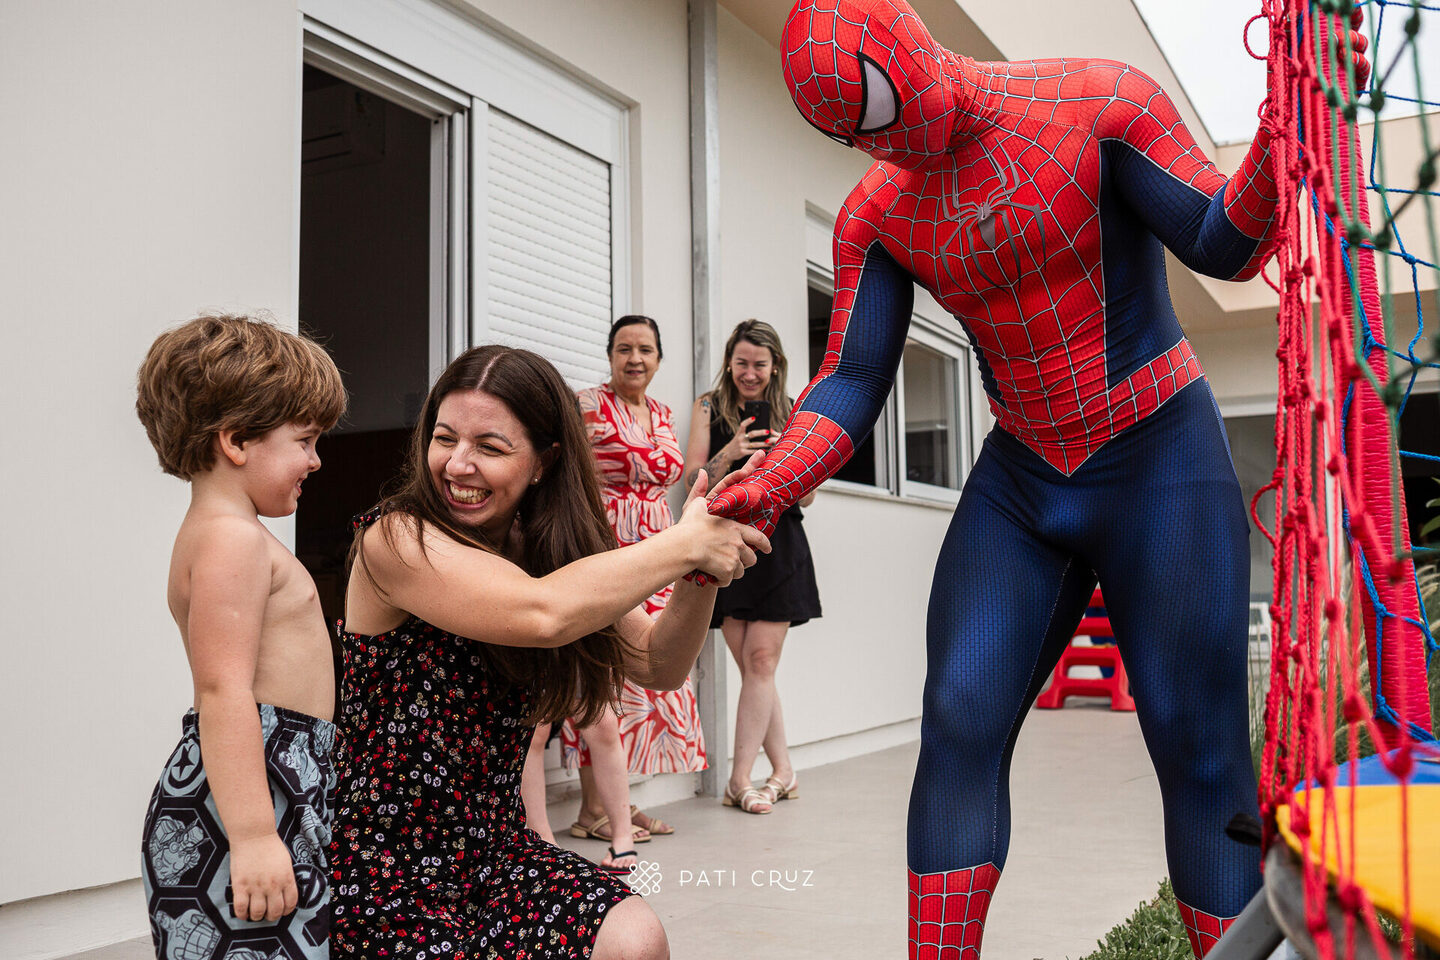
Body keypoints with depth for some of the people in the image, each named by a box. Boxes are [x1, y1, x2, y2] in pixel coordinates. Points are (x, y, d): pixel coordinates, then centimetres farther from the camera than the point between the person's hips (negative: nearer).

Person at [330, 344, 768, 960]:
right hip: (383, 874, -5)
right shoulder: (396, 539, -15)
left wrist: (703, 569, -14)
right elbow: (542, 614, -30)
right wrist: (685, 543, -21)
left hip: (494, 848, 5)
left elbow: (658, 667, 3)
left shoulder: (549, 549, 4)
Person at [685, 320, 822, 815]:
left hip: (778, 546, 0)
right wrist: (727, 454, -18)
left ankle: (740, 779, 2)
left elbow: (807, 497, 9)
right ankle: (783, 772, 16)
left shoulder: (791, 415, 9)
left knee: (761, 661, -5)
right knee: (751, 666, 3)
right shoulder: (709, 408, 7)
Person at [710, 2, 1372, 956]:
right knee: (958, 726, -6)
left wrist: (1286, 130, -31)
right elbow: (852, 385, -5)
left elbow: (1227, 247, -12)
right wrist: (770, 487, -22)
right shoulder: (876, 211, 0)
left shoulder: (1100, 99, -10)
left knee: (1201, 751, -2)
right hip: (1019, 486, 4)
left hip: (1162, 470, -3)